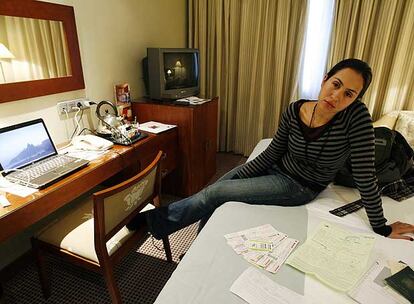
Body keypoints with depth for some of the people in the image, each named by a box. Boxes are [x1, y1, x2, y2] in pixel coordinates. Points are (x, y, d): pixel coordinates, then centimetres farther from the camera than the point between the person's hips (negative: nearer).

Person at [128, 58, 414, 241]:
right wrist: (234, 178, -5)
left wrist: (381, 227, -12)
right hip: (276, 168, 5)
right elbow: (272, 152, -4)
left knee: (214, 194, -11)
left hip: (300, 186, -5)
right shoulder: (294, 111, -12)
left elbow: (365, 175, -19)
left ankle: (153, 220, 10)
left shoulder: (356, 116, -25)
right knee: (213, 190, 0)